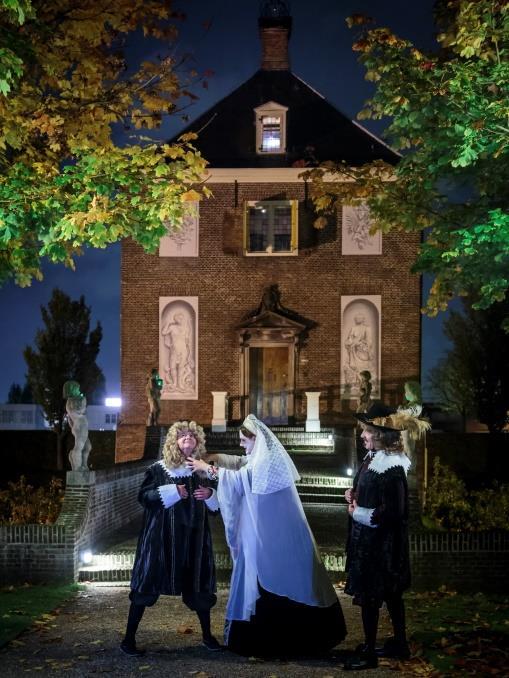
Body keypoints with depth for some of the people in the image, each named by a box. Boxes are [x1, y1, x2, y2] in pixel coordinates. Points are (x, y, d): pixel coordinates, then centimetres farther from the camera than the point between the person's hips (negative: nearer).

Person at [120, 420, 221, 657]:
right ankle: (129, 639, 7)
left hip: (193, 537, 3)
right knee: (148, 584, -2)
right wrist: (172, 491, -19)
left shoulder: (203, 470, 7)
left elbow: (216, 504, 14)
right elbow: (143, 496, -9)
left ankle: (207, 635, 27)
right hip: (162, 536, -3)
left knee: (198, 585, 10)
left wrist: (210, 494, -8)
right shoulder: (159, 469, -2)